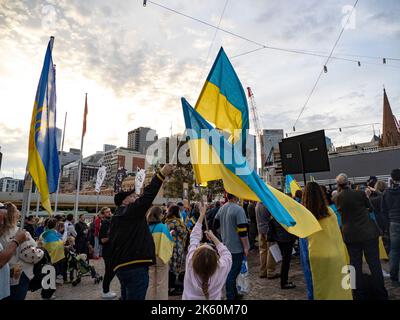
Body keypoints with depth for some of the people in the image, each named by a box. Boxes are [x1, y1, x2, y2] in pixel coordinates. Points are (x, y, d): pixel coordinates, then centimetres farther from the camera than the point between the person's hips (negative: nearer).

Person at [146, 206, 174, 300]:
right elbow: (169, 241, -8)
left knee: (150, 283, 16)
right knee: (161, 283, 8)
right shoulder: (163, 226, -13)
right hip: (161, 257, -4)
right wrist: (171, 234, 9)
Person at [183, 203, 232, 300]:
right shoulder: (221, 269, -33)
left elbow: (194, 238, -17)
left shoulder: (190, 263, -30)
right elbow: (227, 254, -11)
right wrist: (213, 237, -5)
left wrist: (201, 215, -8)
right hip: (213, 297, -1)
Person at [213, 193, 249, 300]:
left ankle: (234, 294, 33)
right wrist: (245, 247, -12)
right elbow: (242, 230, -20)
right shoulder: (238, 209, -20)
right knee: (233, 272, 3)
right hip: (237, 247, -7)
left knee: (231, 271, 19)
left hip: (226, 246, 8)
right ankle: (230, 297, 14)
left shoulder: (222, 209, 3)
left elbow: (215, 225, 12)